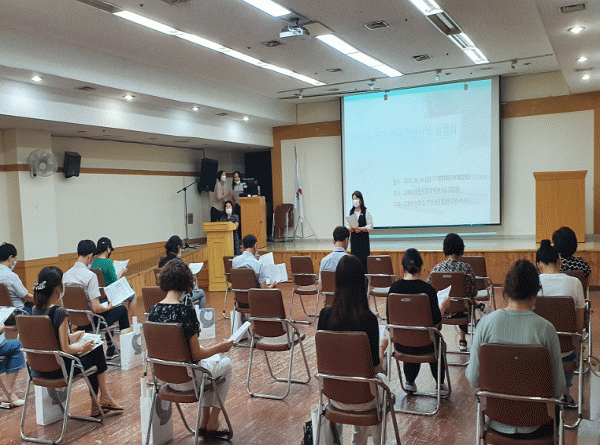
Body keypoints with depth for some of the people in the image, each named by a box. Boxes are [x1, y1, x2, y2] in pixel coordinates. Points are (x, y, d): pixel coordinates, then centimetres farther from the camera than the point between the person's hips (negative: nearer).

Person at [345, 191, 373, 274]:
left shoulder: (366, 212, -3)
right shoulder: (351, 212, 11)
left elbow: (370, 226, -6)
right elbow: (347, 225, 12)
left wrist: (360, 229, -20)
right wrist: (350, 228, -11)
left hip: (363, 239, -4)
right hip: (354, 239, 4)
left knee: (363, 260, -7)